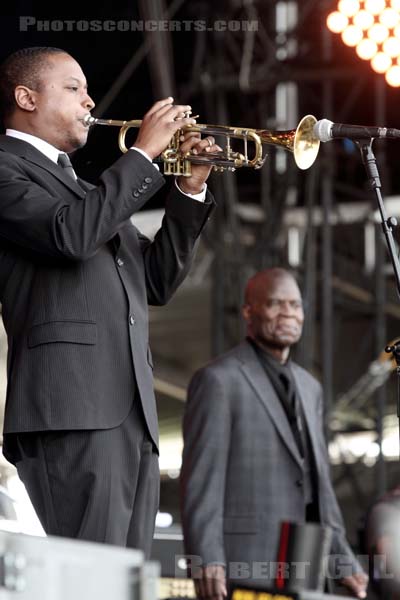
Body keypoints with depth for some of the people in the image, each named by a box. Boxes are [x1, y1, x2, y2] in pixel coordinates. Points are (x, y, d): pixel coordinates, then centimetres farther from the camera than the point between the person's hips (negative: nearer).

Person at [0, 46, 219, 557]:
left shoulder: (86, 189, 30)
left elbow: (155, 282, 28)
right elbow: (72, 235, -16)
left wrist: (190, 191, 18)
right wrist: (143, 153, -7)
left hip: (131, 413, 9)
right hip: (72, 407, -9)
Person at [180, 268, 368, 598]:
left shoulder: (308, 388, 19)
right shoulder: (217, 380, -4)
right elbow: (201, 479, -11)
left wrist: (344, 562, 18)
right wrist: (205, 560, -20)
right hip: (242, 571, -7)